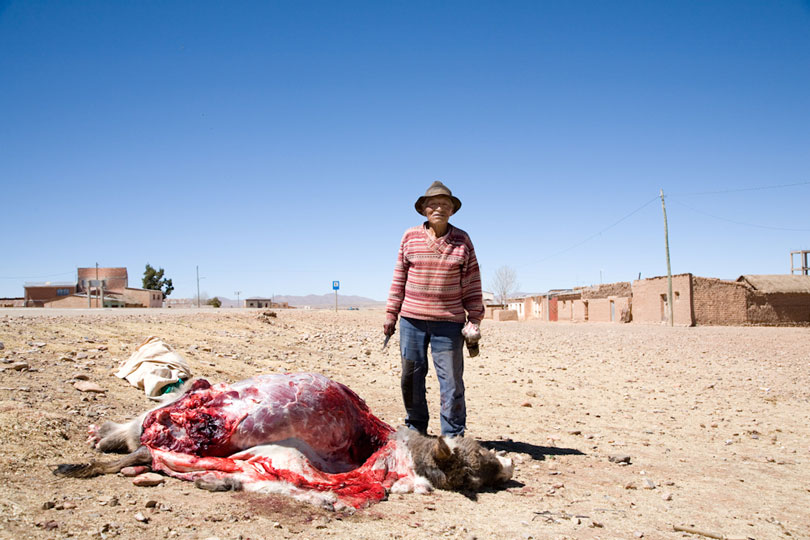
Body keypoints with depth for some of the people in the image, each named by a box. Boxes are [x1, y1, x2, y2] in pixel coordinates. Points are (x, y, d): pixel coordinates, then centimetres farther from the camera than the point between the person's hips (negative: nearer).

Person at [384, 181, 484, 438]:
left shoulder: (462, 240, 3)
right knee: (411, 377, 8)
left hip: (449, 322, -1)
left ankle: (453, 438, 9)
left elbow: (472, 283, 4)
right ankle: (416, 429, 25)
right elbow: (399, 279, 9)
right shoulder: (410, 237, 5)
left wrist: (474, 320, -1)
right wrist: (391, 314, 6)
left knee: (451, 380, -1)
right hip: (411, 320, 2)